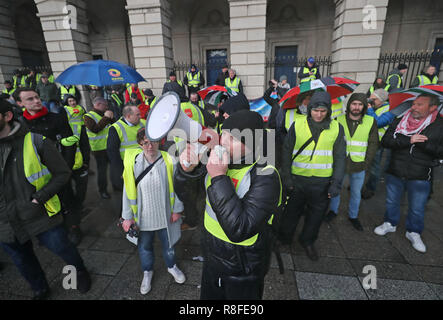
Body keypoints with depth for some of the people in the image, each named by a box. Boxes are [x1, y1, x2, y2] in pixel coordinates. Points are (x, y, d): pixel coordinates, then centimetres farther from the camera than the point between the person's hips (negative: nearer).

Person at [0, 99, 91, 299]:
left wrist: (39, 197, -17)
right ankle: (40, 291, 49)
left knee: (62, 248, 12)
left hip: (39, 215, -5)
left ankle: (80, 271, 44)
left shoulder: (35, 142, -14)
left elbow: (62, 173, -9)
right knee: (22, 261, 22)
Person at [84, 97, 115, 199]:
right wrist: (105, 118, -23)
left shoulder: (104, 114, 13)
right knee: (102, 170, 3)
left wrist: (111, 118, -3)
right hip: (99, 148, -6)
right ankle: (102, 190, 18)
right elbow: (95, 129, -25)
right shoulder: (88, 116, -8)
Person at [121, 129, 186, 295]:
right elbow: (128, 190, -5)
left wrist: (177, 210, -2)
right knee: (144, 246, 21)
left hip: (165, 215, 0)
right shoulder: (133, 162, -13)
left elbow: (176, 186, -5)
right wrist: (128, 216, -2)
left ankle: (172, 266, 52)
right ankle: (147, 272, 51)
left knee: (168, 243, 21)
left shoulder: (169, 161, -15)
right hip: (143, 215, 1)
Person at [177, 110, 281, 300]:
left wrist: (219, 178, -36)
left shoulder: (265, 176, -27)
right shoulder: (219, 162, -10)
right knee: (208, 295, 29)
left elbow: (239, 231, -36)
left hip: (242, 272, -5)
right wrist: (186, 170, -24)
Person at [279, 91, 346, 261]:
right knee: (291, 211, 13)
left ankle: (307, 241, 40)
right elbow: (286, 152, -1)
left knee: (316, 213, 16)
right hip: (297, 179, -1)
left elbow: (340, 157, 4)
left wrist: (336, 183, -4)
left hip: (322, 182, 2)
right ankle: (284, 239, 37)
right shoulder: (297, 124, -4)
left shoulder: (337, 128, 0)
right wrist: (286, 176, -6)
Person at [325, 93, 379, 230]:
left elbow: (373, 144, 3)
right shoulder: (339, 120, -4)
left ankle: (353, 216, 35)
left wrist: (366, 162, -3)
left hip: (358, 166, 1)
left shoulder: (371, 122, -2)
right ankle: (333, 210, 37)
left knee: (356, 193, 15)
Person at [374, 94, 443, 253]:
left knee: (417, 209, 15)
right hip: (395, 174, 2)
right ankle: (390, 224, 43)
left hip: (420, 178, -1)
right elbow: (385, 141, -10)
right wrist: (408, 141, -23)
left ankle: (413, 233, 38)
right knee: (392, 202, 19)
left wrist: (421, 143, -23)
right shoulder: (399, 122, -3)